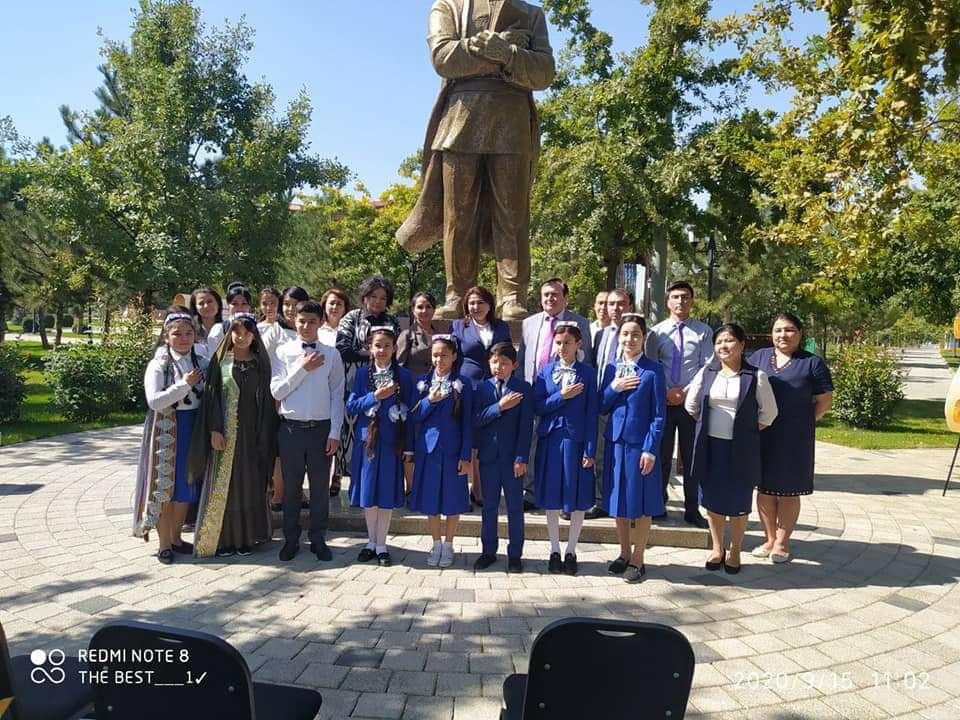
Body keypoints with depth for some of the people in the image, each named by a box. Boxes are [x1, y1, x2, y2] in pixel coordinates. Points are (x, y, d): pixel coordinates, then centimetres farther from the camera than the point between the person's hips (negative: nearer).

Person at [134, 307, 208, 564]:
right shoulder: (158, 365, -8)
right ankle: (165, 543, 14)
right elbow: (154, 401, -18)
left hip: (194, 428, 5)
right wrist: (185, 384, -21)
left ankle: (176, 537, 27)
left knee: (187, 486, 12)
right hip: (166, 431, -5)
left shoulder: (201, 361, 6)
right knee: (164, 487, 2)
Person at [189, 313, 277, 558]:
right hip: (225, 430, -1)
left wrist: (264, 435, -2)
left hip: (251, 432, 1)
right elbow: (212, 395, -2)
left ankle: (246, 536, 16)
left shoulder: (260, 363, 5)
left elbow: (267, 400, 4)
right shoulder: (221, 360, 2)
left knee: (249, 484, 6)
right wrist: (215, 430, -11)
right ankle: (220, 537, 11)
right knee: (221, 484, 2)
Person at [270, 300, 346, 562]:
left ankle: (318, 539, 21)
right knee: (290, 486, 9)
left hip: (321, 428, 0)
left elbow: (337, 395, 1)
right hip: (290, 428, 0)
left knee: (320, 486, 7)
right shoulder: (284, 352, 1)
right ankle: (291, 539, 23)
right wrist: (302, 369, -13)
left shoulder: (331, 355, 1)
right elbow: (276, 391, -5)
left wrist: (335, 432, -4)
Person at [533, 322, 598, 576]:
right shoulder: (546, 371, 5)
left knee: (577, 498, 4)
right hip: (550, 439, 2)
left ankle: (571, 552, 18)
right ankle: (554, 551, 20)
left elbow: (591, 412, -3)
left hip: (576, 440, -1)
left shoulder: (587, 372, -1)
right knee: (551, 498, 7)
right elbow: (538, 406, -1)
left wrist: (590, 450, -8)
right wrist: (562, 396, -15)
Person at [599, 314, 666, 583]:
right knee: (618, 501, 13)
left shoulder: (653, 370, -6)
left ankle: (637, 560, 19)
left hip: (640, 443, -4)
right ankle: (624, 554, 28)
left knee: (641, 503, 6)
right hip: (615, 442, 4)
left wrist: (650, 450, -12)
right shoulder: (612, 368, 6)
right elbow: (602, 408, 7)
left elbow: (659, 415, -7)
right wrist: (614, 388, -11)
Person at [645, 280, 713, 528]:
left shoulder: (704, 331, 2)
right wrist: (666, 392, -9)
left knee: (692, 458, 6)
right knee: (661, 456, 7)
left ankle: (692, 510, 15)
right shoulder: (656, 332, 5)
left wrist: (685, 391, -11)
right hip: (662, 402, 1)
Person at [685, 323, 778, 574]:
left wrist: (748, 431, 2)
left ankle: (734, 550, 24)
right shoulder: (706, 373, 3)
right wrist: (707, 426, 10)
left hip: (741, 449, -3)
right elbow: (691, 405, 13)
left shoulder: (756, 376, -6)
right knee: (713, 498, 11)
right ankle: (717, 548, 27)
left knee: (738, 501, 6)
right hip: (711, 446, 3)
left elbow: (768, 413, 1)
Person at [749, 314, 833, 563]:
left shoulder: (812, 363, -1)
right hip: (762, 436, 3)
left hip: (794, 438, -3)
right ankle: (770, 539, 23)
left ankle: (782, 542, 18)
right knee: (764, 488, 8)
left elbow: (825, 399, 2)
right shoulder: (758, 357, 9)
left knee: (789, 490, 5)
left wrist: (805, 421, -3)